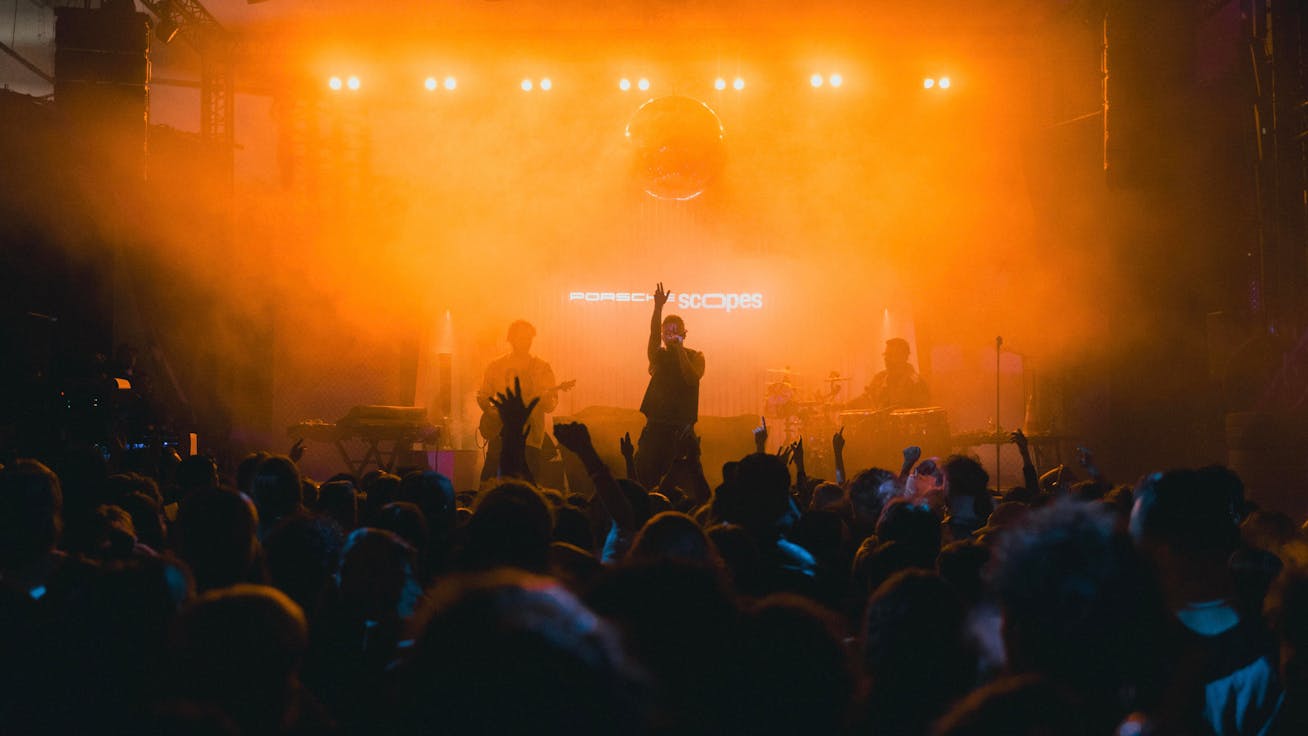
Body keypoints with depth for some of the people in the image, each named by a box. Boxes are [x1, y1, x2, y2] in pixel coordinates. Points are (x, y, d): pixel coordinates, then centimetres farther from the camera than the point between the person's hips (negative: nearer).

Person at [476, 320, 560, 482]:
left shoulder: (542, 368, 5)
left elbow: (550, 406, 1)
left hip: (530, 433, -1)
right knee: (489, 475, -5)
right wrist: (491, 412, -6)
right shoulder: (496, 366, 9)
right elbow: (482, 396, 13)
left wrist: (546, 398, -22)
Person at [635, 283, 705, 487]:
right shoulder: (659, 355, 12)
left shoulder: (694, 357, 7)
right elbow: (653, 335, -9)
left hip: (681, 430, -2)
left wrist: (679, 349, -12)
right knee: (646, 479, -6)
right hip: (656, 427, 2)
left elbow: (692, 378, -14)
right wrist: (658, 308, -25)